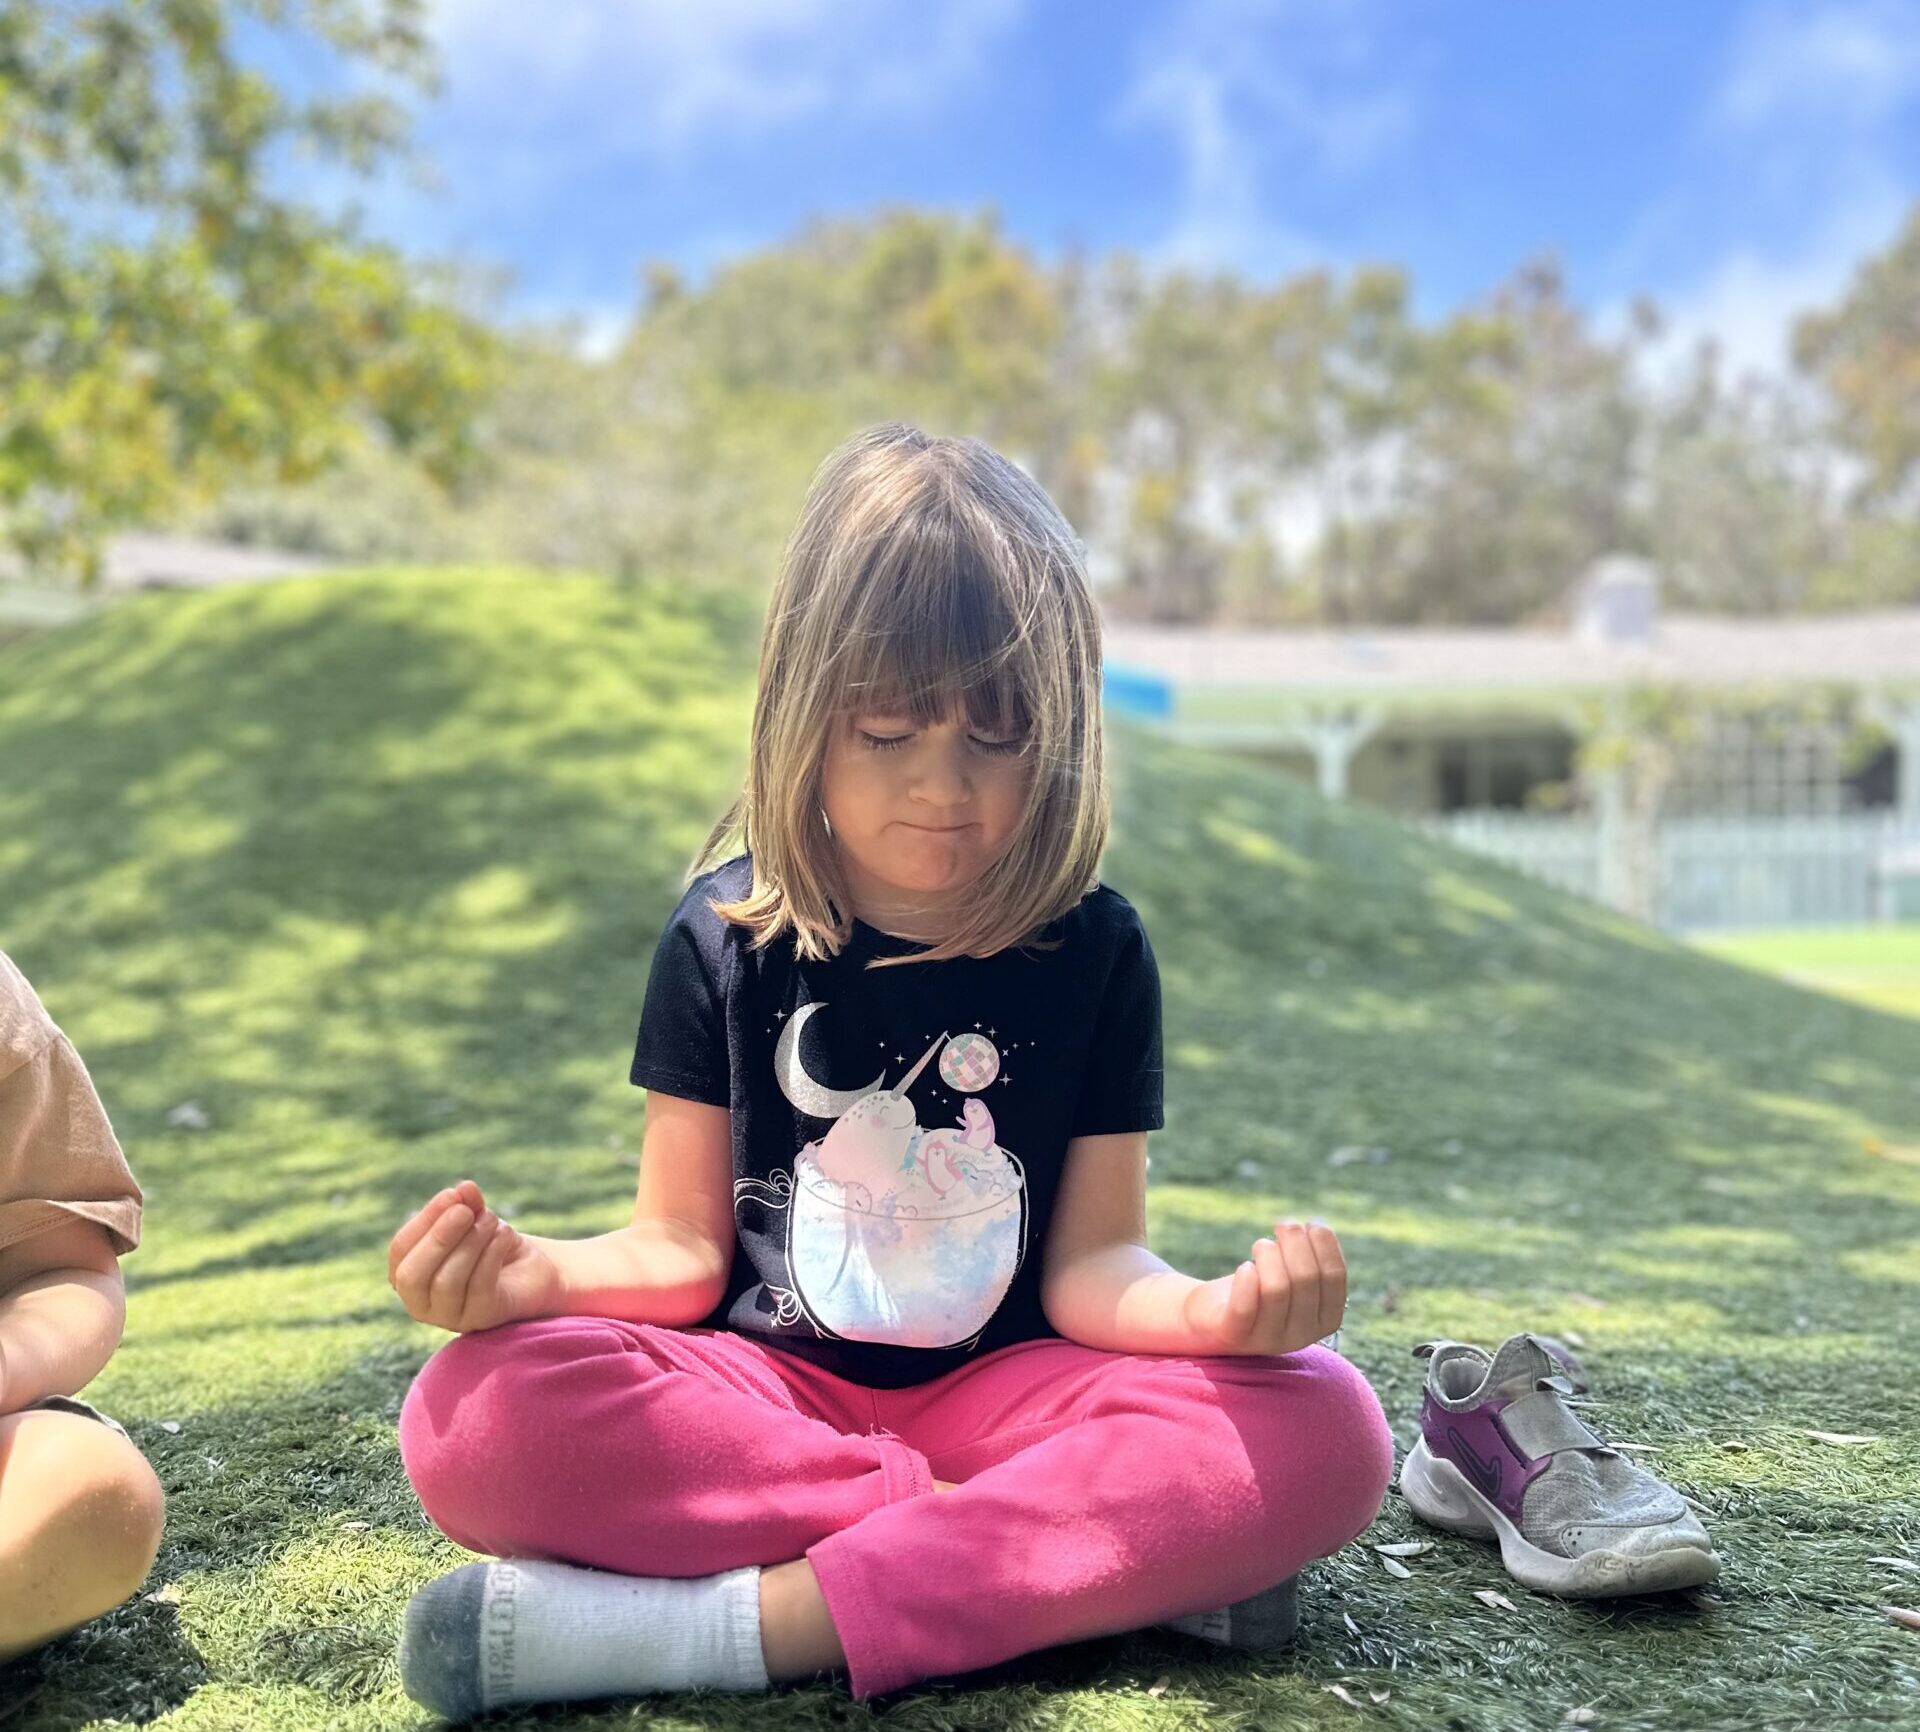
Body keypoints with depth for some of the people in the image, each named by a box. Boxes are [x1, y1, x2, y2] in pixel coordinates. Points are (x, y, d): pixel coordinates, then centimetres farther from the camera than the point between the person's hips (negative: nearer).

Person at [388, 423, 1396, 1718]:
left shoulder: (1095, 949, 1)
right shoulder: (726, 939, 1)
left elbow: (1090, 1259, -2)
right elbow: (682, 1247, 2)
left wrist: (1214, 1310, -25)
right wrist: (534, 1275, -21)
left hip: (1003, 1392, 0)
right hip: (768, 1392, 1)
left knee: (1326, 1434, -26)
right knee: (475, 1423, -30)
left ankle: (751, 1623, -29)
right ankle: (1094, 1563, -24)